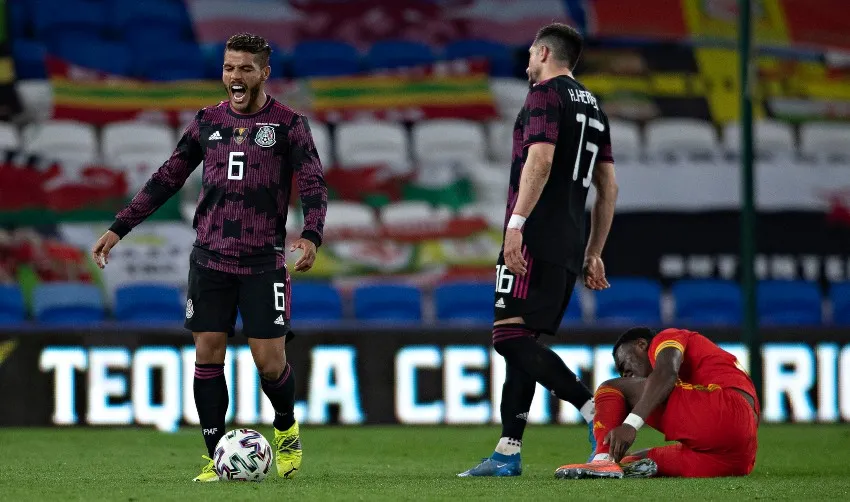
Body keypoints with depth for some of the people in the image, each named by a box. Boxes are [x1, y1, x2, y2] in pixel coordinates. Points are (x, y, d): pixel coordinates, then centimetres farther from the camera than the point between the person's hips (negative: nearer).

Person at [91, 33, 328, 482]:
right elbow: (166, 179, 13)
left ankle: (286, 431, 25)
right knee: (208, 353, -2)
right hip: (210, 257, 3)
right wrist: (118, 229, 9)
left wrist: (311, 236, -25)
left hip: (263, 260, -3)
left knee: (269, 361, -5)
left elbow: (313, 185, -6)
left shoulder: (288, 124, -1)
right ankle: (215, 456, 7)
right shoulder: (208, 121, 8)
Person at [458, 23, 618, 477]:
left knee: (510, 335, -15)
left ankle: (595, 410, -25)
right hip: (569, 248, 9)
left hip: (535, 239, -9)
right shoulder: (592, 107, 21)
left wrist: (517, 222, -24)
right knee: (520, 343, 10)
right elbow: (608, 188, 21)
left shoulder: (545, 94, -4)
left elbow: (540, 160, -20)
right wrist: (593, 254, 23)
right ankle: (507, 453, 7)